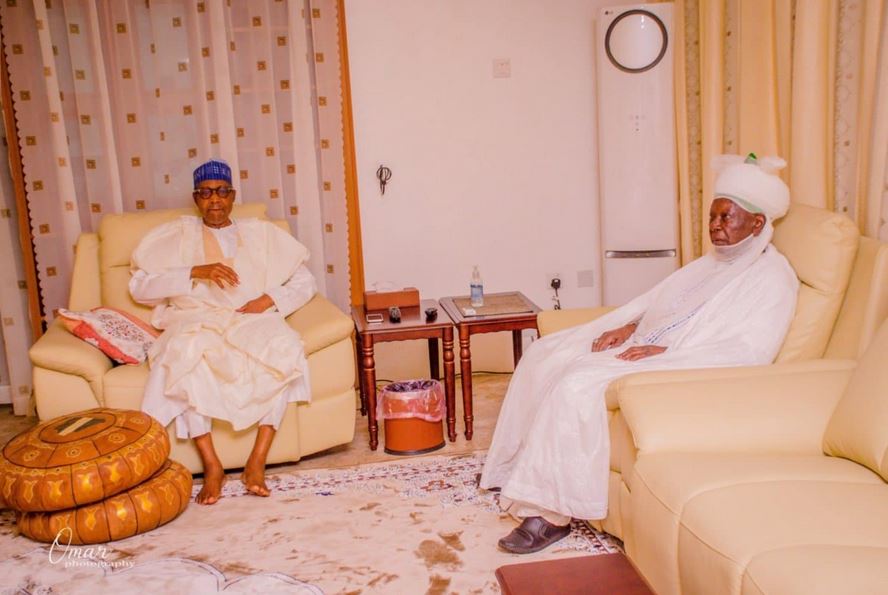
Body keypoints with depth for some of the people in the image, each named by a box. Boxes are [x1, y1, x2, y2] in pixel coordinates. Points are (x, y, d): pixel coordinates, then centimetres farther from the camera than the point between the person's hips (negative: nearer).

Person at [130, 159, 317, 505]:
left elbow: (305, 282, 14)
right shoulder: (175, 236, 16)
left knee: (285, 349, -34)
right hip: (196, 321, -1)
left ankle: (257, 460, -30)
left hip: (252, 321, 1)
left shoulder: (262, 233, 20)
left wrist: (269, 299, -5)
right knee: (186, 352, -38)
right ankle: (211, 465, -31)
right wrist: (195, 272, -9)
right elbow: (139, 287, 3)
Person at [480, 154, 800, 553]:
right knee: (547, 354, 0)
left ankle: (550, 515, -21)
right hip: (641, 345, 10)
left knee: (578, 384, -29)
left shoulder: (772, 278, -8)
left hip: (682, 370, -10)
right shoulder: (714, 261, 19)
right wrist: (628, 325, 0)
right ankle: (518, 465, 8)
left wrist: (666, 352, -24)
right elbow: (657, 298, 21)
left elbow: (750, 352, -20)